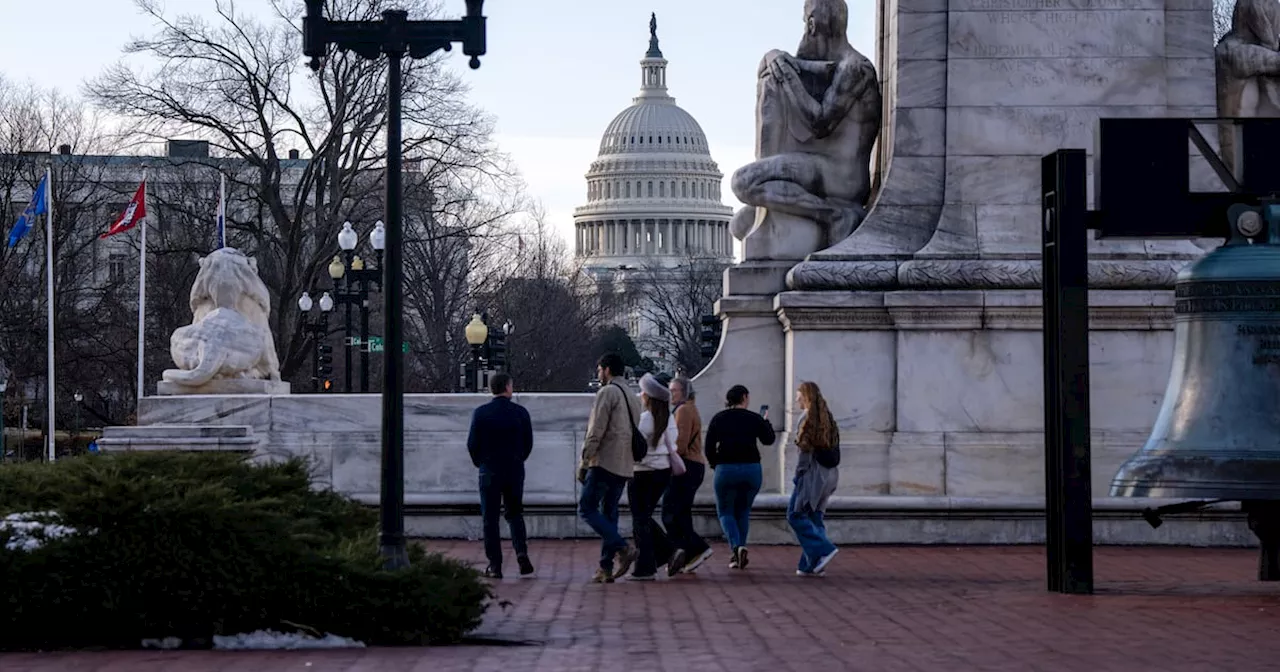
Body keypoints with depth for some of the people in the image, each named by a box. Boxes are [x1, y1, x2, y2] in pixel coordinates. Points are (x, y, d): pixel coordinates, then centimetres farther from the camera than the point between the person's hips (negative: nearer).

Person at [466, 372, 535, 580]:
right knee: (515, 514, 13)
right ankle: (522, 554, -7)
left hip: (490, 471, -2)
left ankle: (495, 565, 1)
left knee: (490, 518, 4)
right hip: (515, 470, 2)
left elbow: (472, 443, -5)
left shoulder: (481, 413, -6)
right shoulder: (520, 412, -2)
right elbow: (528, 443, 2)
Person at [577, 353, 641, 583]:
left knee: (587, 508, -5)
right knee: (609, 514, 10)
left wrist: (583, 463, -11)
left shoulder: (607, 393, -7)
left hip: (604, 462, -8)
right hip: (624, 467, 8)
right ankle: (606, 568, 4)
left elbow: (596, 432, -14)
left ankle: (623, 548, -19)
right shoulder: (631, 398, 19)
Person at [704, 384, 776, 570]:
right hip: (752, 469, 1)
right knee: (743, 511, 17)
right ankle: (739, 555, 12)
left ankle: (737, 546, -16)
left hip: (725, 469, -1)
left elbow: (709, 446, 1)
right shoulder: (754, 419, 2)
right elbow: (769, 439, 13)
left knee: (725, 511, 9)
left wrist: (715, 464, 16)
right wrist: (766, 422, 31)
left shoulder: (718, 419, 3)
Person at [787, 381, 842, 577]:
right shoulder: (827, 418, 13)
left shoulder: (806, 418, -10)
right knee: (814, 517, 10)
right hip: (829, 473, 8)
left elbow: (805, 449, -16)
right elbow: (834, 448, 14)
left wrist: (798, 474, -10)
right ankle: (811, 565, 7)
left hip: (812, 473, -8)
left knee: (796, 514, -1)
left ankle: (823, 550, -13)